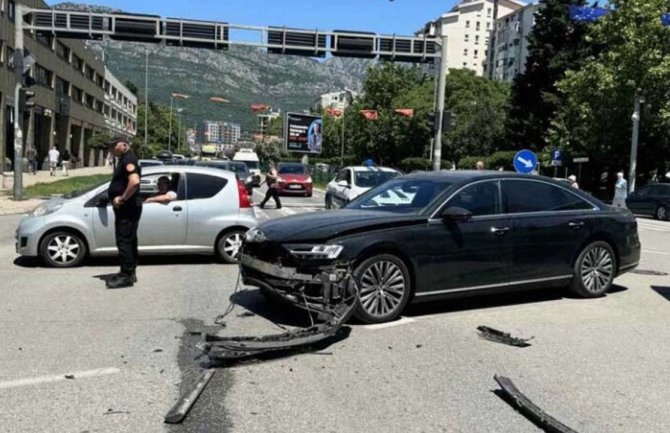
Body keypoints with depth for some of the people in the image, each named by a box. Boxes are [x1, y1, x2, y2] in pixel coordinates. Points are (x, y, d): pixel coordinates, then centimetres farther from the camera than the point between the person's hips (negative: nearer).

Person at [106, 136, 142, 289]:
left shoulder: (128, 159, -15)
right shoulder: (124, 159, 18)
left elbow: (135, 181, -31)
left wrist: (122, 198, -22)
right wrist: (120, 199, 15)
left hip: (127, 207, -11)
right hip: (124, 208, 11)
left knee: (124, 241, -8)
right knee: (128, 241, 15)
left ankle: (126, 276, -3)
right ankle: (129, 273, 23)